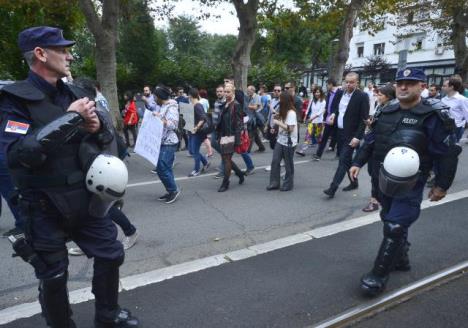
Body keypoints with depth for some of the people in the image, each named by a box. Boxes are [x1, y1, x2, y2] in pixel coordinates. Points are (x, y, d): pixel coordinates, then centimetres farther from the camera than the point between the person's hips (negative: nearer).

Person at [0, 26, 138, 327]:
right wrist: (68, 119, -28)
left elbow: (108, 137, 10)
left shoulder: (75, 94, 5)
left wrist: (99, 124, -14)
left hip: (87, 199, 6)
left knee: (111, 255, 15)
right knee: (53, 276, 11)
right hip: (45, 208, -5)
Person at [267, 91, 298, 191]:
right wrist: (278, 117, 3)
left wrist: (278, 122, -18)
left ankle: (288, 184, 19)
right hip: (280, 140, 8)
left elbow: (290, 128, -23)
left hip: (289, 142, -8)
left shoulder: (291, 113, -18)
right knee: (275, 161, 5)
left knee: (288, 164, 5)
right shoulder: (284, 111, 10)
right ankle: (274, 183, 14)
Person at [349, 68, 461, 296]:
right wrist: (358, 163, 9)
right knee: (392, 221, 19)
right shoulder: (386, 113, 6)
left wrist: (442, 185, -9)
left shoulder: (432, 117, -12)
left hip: (410, 184, -6)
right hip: (385, 179, 7)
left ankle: (379, 275, 5)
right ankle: (400, 259, 41)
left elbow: (448, 154, -10)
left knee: (395, 228, -7)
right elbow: (370, 141, 15)